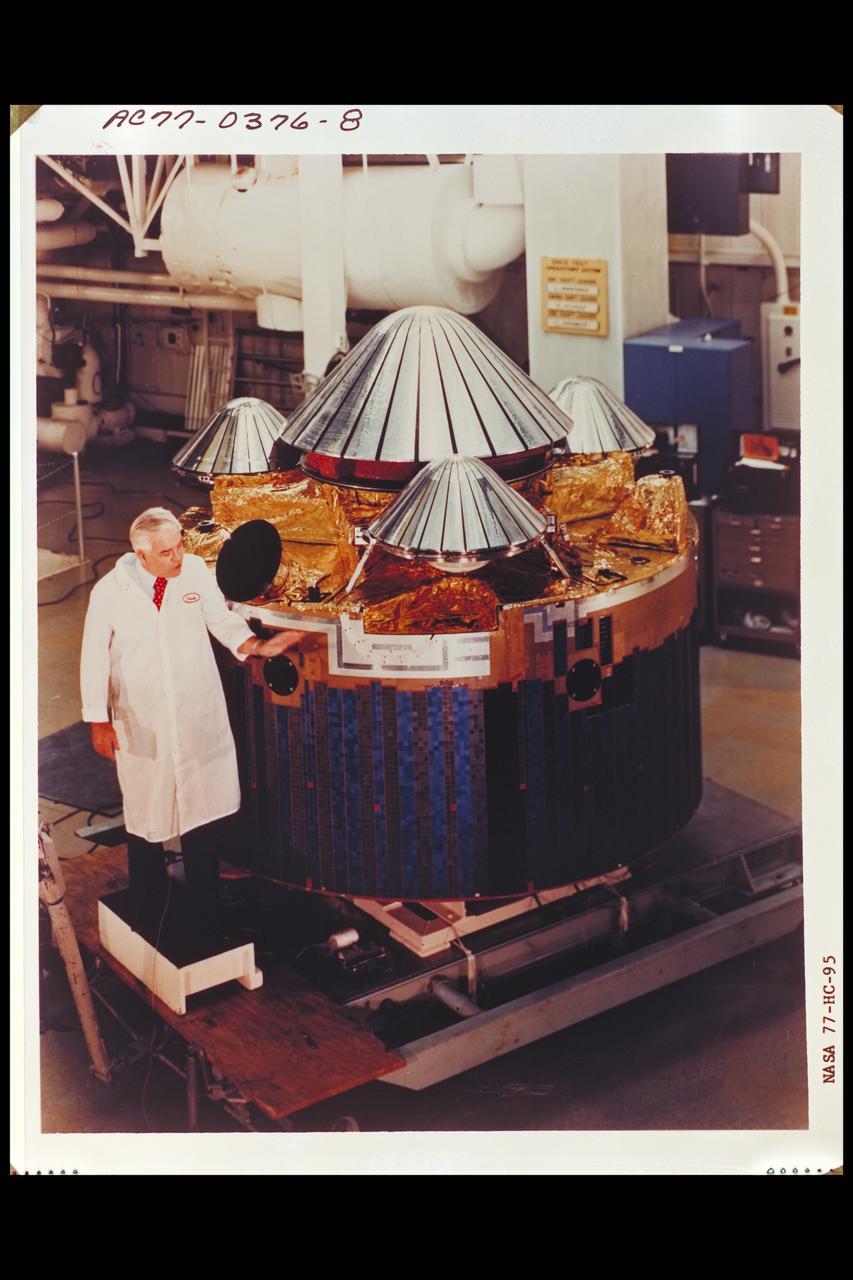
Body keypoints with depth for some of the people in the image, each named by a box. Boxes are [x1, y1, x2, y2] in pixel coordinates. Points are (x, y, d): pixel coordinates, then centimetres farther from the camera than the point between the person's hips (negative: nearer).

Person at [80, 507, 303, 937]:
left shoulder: (196, 571, -8)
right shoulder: (109, 592, -13)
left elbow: (221, 619, 4)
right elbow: (95, 655, -4)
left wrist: (255, 645, -15)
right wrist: (98, 719, -3)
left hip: (198, 718, 2)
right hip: (142, 726, -2)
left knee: (203, 819, 10)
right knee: (145, 817, 10)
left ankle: (206, 914, 25)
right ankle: (148, 912, 28)